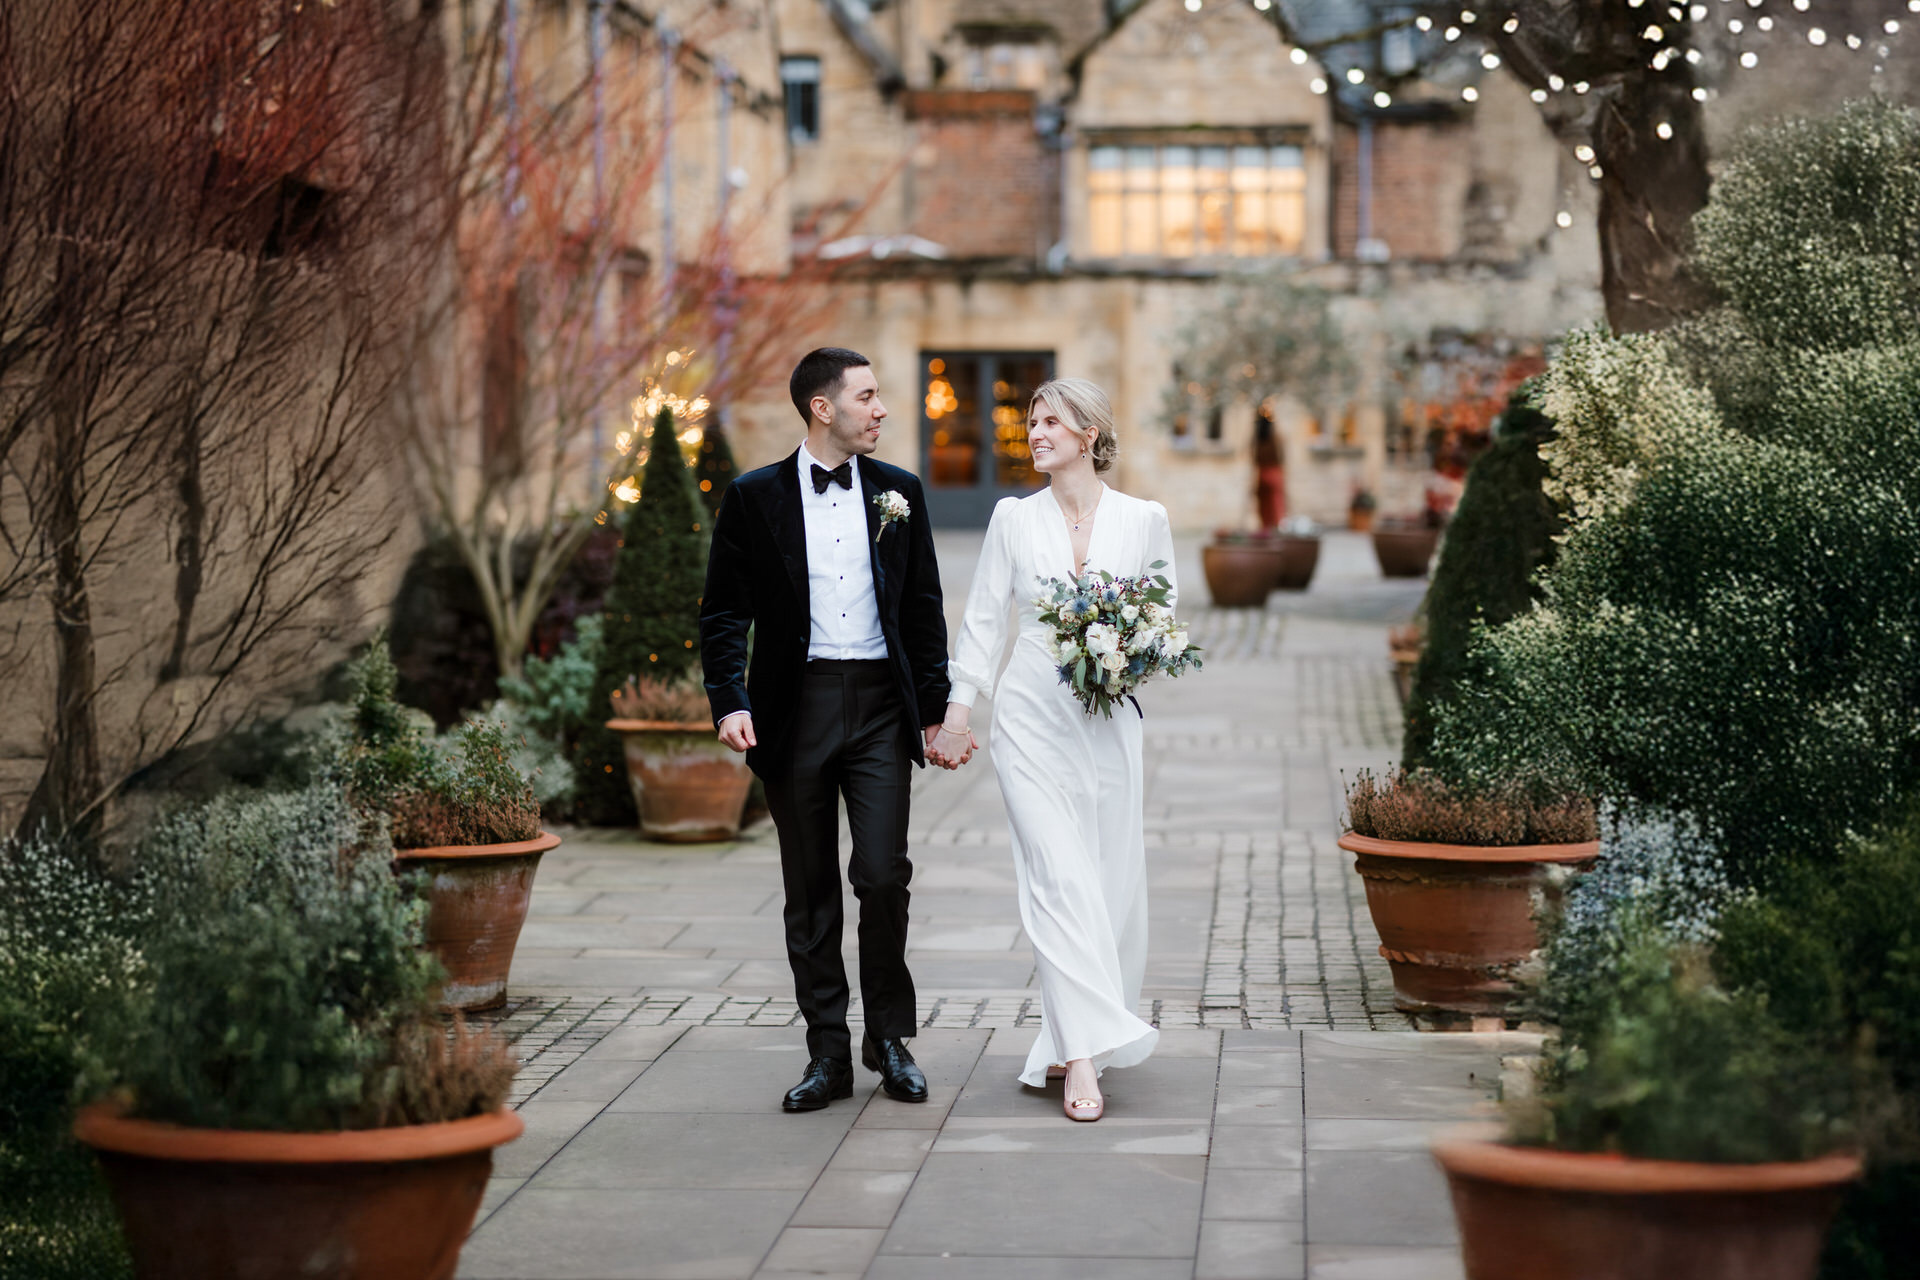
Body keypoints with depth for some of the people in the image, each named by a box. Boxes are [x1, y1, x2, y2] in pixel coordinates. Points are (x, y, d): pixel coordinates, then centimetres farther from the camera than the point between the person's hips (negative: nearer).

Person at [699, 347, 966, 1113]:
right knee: (810, 890, 5)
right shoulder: (755, 498, 2)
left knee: (882, 875, -8)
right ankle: (828, 1054, 13)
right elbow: (724, 612, 2)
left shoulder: (898, 492, 9)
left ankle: (889, 1035, 10)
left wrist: (935, 707, 9)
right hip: (796, 708, -1)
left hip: (880, 704, 1)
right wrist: (729, 700, -11)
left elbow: (924, 609, 13)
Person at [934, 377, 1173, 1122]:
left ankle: (1067, 1042, 19)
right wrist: (957, 708, 1)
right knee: (1059, 878, -10)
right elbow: (982, 619, 7)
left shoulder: (1144, 520, 3)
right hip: (1032, 718, -1)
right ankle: (1083, 1057, -14)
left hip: (1108, 720, 1)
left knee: (1111, 882, 3)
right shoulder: (1014, 518, 4)